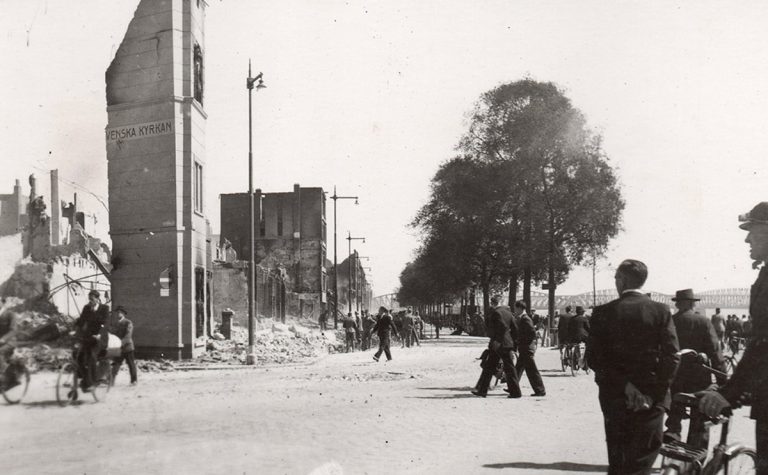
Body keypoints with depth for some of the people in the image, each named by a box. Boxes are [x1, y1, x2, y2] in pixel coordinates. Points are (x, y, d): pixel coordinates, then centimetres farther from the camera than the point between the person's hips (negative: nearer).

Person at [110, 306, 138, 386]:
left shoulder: (128, 323, -4)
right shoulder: (115, 324, 13)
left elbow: (128, 334, -17)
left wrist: (122, 342, -31)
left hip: (127, 347, -4)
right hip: (118, 348, 4)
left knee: (131, 364, 5)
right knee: (116, 364, -3)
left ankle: (134, 380, 15)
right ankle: (111, 380, -7)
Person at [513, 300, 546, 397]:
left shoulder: (525, 319, -16)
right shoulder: (521, 319, 14)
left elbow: (533, 333, -23)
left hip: (527, 349, -10)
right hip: (524, 349, 10)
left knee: (531, 370, -6)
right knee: (518, 368, 17)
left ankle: (540, 390, -2)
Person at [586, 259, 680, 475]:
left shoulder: (603, 312, -3)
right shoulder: (660, 311, -3)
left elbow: (593, 358, -8)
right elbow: (671, 357, -10)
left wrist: (624, 384, -3)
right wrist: (655, 394, -6)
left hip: (614, 397, 1)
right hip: (651, 399, -1)